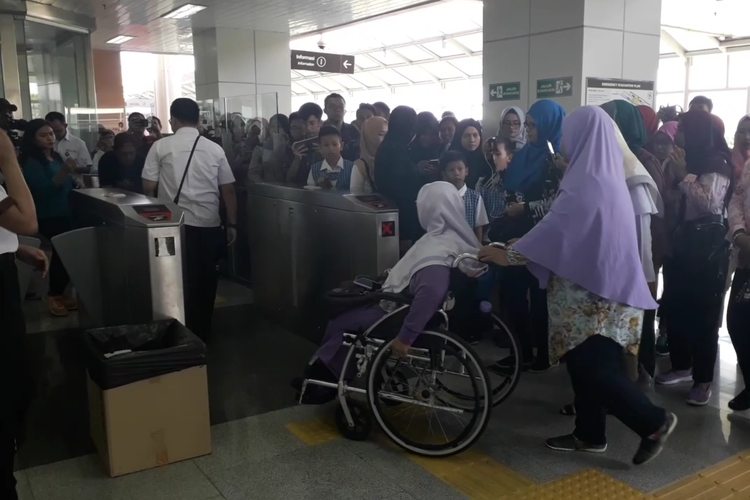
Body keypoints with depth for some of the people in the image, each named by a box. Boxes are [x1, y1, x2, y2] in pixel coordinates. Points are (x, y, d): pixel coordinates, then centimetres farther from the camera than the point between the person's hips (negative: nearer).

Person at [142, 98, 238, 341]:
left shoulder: (161, 146, 0)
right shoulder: (215, 149, 4)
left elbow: (148, 187, -1)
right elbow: (228, 190, 4)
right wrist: (232, 224, 13)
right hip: (209, 224, 2)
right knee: (206, 279, 13)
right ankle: (202, 331, 24)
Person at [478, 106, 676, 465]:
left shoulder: (586, 183, -19)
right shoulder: (605, 176, 12)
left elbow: (554, 229, -18)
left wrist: (508, 254, -7)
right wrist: (520, 246, 20)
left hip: (591, 289, -10)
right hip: (599, 283, 10)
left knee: (591, 367, -3)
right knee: (587, 363, 14)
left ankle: (654, 422, 6)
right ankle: (589, 434, 23)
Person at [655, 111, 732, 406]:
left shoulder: (717, 163, -7)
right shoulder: (691, 160, 16)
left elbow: (711, 203, -19)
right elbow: (672, 197, 13)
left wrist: (684, 175, -17)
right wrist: (675, 175, 0)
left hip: (708, 245, -7)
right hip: (683, 241, 8)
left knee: (702, 312, -4)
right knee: (673, 306, 10)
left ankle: (703, 379, 5)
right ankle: (682, 366, 26)